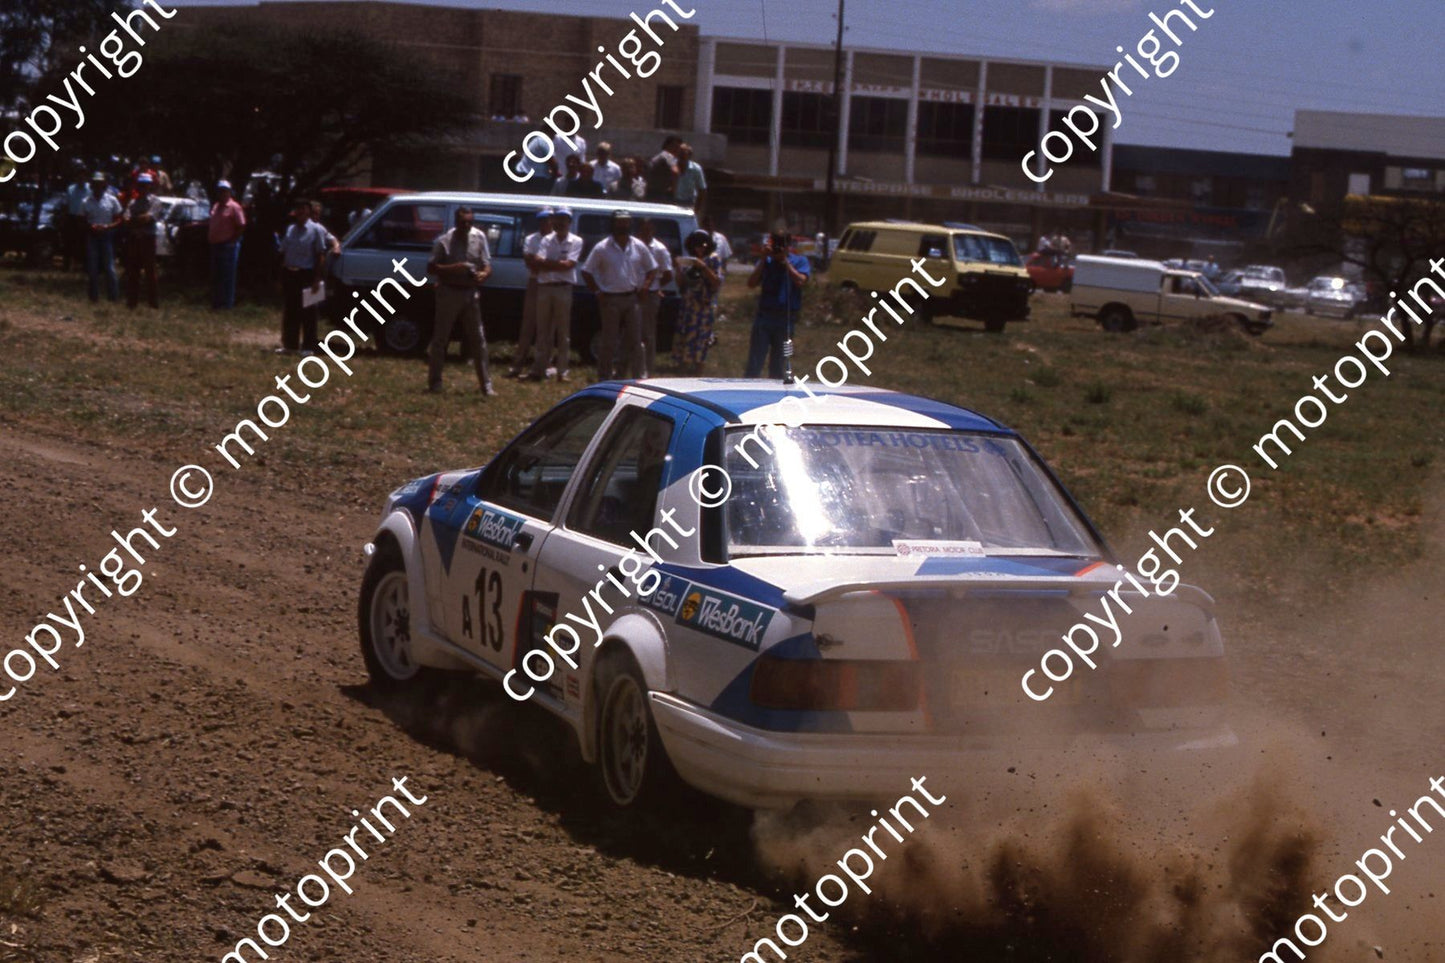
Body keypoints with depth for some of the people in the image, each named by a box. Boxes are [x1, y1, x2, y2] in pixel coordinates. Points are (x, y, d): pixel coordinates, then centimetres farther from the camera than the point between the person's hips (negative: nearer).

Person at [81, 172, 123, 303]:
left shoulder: (112, 200, 1)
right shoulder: (86, 202, 6)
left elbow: (120, 219, 2)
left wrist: (107, 227, -15)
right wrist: (90, 227, -13)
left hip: (107, 236, -2)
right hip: (92, 237, 2)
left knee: (110, 268, -5)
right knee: (93, 269, 4)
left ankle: (114, 297, -2)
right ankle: (94, 296, 12)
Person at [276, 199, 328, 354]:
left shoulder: (315, 230, -6)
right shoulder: (290, 229, 10)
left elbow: (321, 256, -9)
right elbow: (284, 253, 13)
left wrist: (317, 280, -13)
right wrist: (282, 276, 8)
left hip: (306, 274, -5)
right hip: (290, 274, 5)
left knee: (308, 312, 1)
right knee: (290, 311, 12)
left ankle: (308, 347, 7)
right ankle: (289, 344, 22)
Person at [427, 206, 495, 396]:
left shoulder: (479, 238, 5)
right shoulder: (444, 242, -6)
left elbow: (487, 265, 7)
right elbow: (431, 268, -9)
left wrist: (484, 274, -17)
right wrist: (453, 268, -24)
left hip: (470, 293, 3)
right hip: (448, 293, -3)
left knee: (478, 339, 4)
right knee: (440, 338, 2)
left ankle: (486, 386, 7)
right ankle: (434, 382, 11)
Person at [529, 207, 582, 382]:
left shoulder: (576, 241, 2)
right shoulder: (547, 240, 9)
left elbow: (568, 265, -9)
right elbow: (538, 262, -3)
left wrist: (548, 263, -6)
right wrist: (558, 264, -9)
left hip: (563, 288, -2)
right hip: (544, 287, 2)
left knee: (563, 333, -1)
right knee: (543, 331, 5)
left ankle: (562, 372, 2)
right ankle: (538, 370, 7)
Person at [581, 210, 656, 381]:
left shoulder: (639, 247, 6)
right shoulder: (602, 248, -4)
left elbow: (652, 269, 17)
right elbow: (586, 272, 0)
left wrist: (645, 285, 2)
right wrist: (597, 291, -6)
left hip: (632, 298, 4)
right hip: (610, 300, -4)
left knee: (633, 340, 4)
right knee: (609, 342, -1)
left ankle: (621, 372, 19)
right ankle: (604, 378, 6)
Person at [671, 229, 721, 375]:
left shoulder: (713, 259, 2)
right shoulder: (688, 261, 14)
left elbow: (718, 282, -6)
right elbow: (681, 286, 14)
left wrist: (704, 267, -15)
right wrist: (678, 269, 0)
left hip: (705, 307, -5)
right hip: (687, 307, 5)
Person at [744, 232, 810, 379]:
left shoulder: (799, 261, 3)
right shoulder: (766, 261, 9)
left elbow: (800, 281, -15)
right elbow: (751, 283, -3)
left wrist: (785, 261, -13)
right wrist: (763, 259, -8)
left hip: (786, 317, -1)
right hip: (764, 314, 1)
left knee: (777, 366, 8)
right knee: (754, 363, -3)